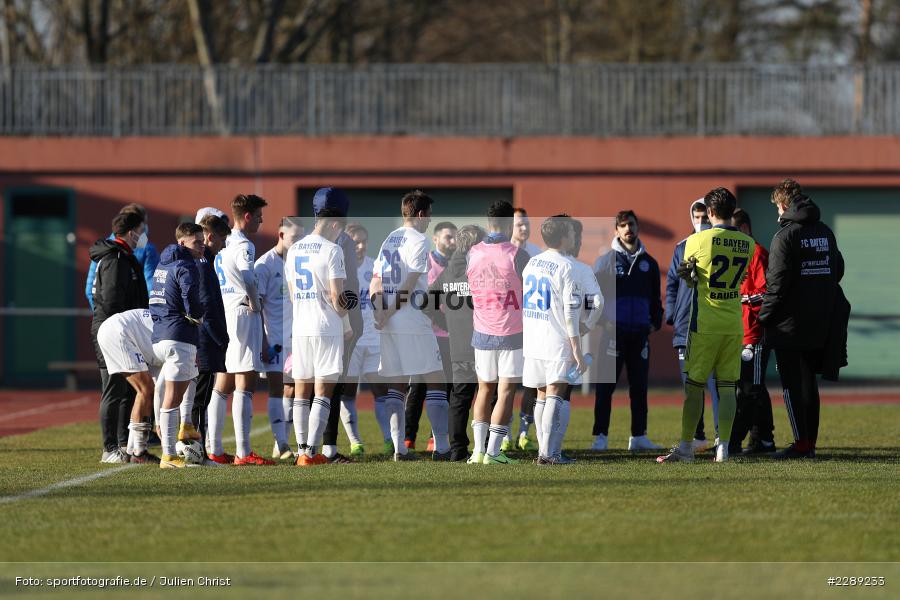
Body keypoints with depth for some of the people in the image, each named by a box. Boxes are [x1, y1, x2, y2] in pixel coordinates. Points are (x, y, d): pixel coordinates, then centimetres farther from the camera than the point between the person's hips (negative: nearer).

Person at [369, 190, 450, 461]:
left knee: (396, 384, 9)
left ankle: (399, 448, 3)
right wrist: (389, 314, -7)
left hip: (389, 326, 7)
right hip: (414, 322, -7)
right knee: (435, 381, -2)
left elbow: (376, 282, 9)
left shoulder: (388, 240, 15)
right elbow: (409, 286, -13)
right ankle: (441, 447, -7)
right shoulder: (418, 241, -8)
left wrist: (380, 313, 0)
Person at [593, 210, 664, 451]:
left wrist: (655, 322, 9)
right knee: (605, 386, -4)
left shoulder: (648, 263, 13)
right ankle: (600, 436, -1)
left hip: (640, 332, 4)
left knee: (639, 386, 6)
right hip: (613, 331, -4)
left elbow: (655, 297, 20)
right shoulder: (607, 260, 2)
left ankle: (638, 436, 11)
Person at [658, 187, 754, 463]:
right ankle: (723, 448, 0)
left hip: (705, 324, -3)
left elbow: (688, 278, 4)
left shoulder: (697, 241, -8)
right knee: (727, 387, 4)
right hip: (735, 325, 3)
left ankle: (686, 447, 6)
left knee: (694, 386, 3)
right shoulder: (747, 244, 5)